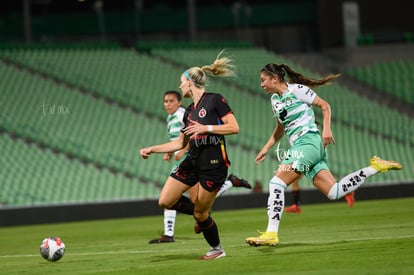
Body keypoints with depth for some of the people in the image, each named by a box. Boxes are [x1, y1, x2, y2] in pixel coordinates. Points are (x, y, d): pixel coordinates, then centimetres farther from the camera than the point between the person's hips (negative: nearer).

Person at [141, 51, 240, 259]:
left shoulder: (215, 100, -7)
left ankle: (217, 249, 21)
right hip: (192, 162, 8)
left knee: (200, 214, -2)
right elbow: (180, 143, 21)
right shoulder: (189, 111, 15)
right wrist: (152, 149, 15)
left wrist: (206, 128, -19)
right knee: (165, 201, -3)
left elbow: (234, 127, -13)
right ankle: (202, 213, 19)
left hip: (213, 164, -8)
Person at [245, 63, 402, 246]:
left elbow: (325, 106, -1)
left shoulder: (297, 90, -4)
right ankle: (375, 167, 13)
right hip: (299, 147, 8)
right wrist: (265, 149, 21)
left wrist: (326, 129, -14)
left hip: (308, 141, -8)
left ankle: (271, 234, -19)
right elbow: (280, 128, 30)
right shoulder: (274, 100, 19)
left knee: (276, 183, -17)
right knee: (334, 192, 0)